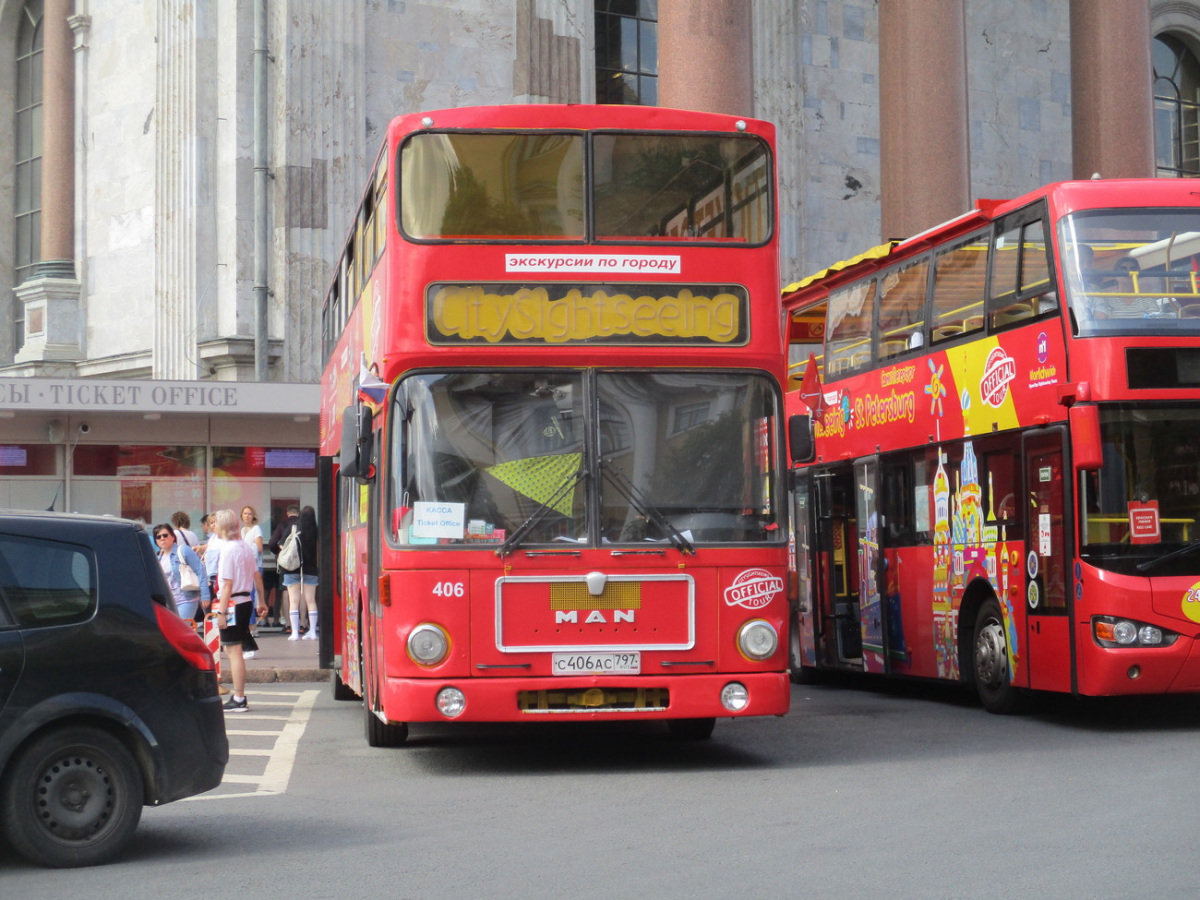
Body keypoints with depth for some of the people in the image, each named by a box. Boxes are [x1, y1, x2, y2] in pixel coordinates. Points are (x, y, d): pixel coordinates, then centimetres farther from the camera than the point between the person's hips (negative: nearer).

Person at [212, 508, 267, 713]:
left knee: (233, 650, -5)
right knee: (232, 649, 17)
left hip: (232, 603, -9)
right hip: (246, 601, 9)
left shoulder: (228, 550, -15)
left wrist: (222, 612, -19)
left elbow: (227, 584, -19)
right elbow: (256, 576, 16)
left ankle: (239, 700, -5)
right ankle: (237, 695, 20)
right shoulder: (246, 547, 10)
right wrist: (261, 602, 24)